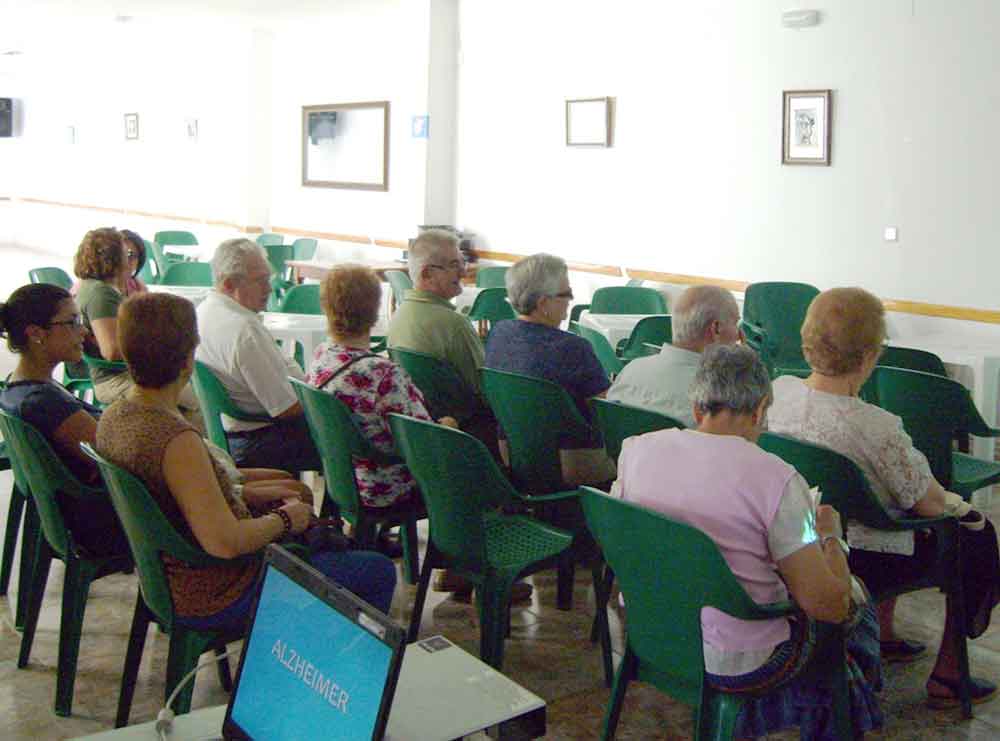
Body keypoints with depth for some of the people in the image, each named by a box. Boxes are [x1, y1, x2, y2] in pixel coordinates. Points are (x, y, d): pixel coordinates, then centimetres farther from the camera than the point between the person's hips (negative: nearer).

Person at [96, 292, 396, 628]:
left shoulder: (114, 416, -2)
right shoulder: (178, 440, -31)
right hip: (217, 600, -10)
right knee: (379, 571, 2)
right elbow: (224, 542, -33)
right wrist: (283, 520, -15)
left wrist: (251, 494, 9)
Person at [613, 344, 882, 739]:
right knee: (855, 597, 22)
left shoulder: (636, 449, -8)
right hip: (735, 667, -6)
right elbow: (829, 605, -19)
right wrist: (830, 534, 0)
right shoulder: (776, 479, -24)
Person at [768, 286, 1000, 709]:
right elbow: (929, 504, -18)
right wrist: (957, 505, 6)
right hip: (861, 560, -7)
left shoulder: (778, 390, -11)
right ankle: (947, 678, 25)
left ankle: (883, 636, 43)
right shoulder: (874, 427, -31)